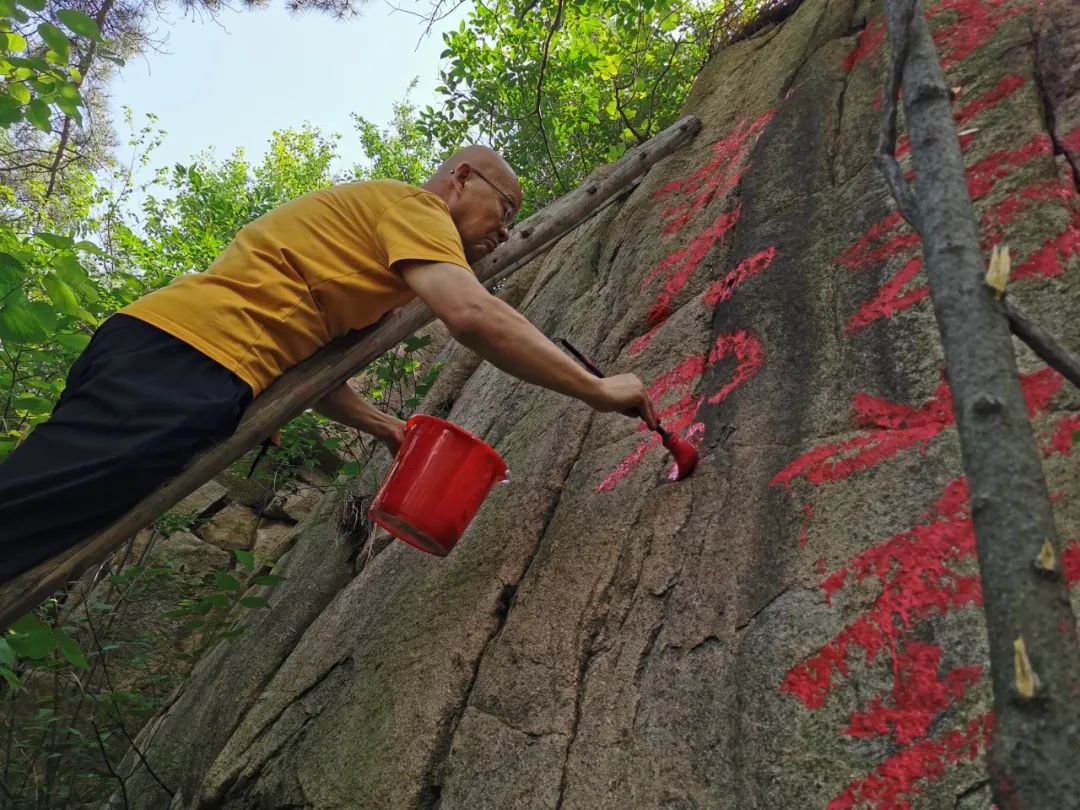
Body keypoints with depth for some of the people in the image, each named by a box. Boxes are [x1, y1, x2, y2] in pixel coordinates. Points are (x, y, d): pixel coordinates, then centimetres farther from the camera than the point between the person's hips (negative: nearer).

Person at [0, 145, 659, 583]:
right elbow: (473, 315, -20)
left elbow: (297, 358, 28)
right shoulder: (411, 203, 0)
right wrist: (598, 390, -10)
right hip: (184, 364, -10)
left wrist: (388, 428, 22)